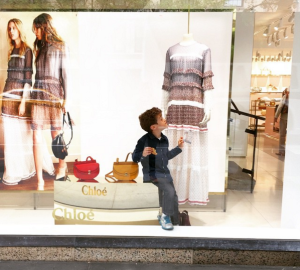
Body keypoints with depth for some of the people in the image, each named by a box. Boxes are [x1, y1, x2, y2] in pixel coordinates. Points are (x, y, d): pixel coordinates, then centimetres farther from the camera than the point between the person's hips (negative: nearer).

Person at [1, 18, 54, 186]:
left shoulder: (27, 50, -4)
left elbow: (28, 78, -11)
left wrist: (23, 101, -16)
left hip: (21, 95, -7)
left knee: (24, 133, -1)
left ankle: (24, 169, 12)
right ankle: (14, 172, 17)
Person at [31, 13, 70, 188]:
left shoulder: (60, 47, 1)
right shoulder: (40, 47, 16)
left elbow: (65, 73, -4)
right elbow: (38, 73, 15)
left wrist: (66, 99, -9)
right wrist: (33, 93, 10)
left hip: (54, 94, -4)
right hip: (38, 94, 5)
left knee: (56, 135, 4)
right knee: (37, 137, -3)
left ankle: (62, 166, 31)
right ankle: (40, 179, 3)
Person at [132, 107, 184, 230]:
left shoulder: (164, 139, 6)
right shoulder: (144, 140, -16)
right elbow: (134, 157, -11)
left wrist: (179, 148, 17)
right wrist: (142, 155, -31)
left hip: (165, 174, 7)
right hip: (152, 174, -7)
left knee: (174, 197, 11)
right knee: (169, 191, -26)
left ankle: (175, 223, 32)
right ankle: (165, 216, -1)